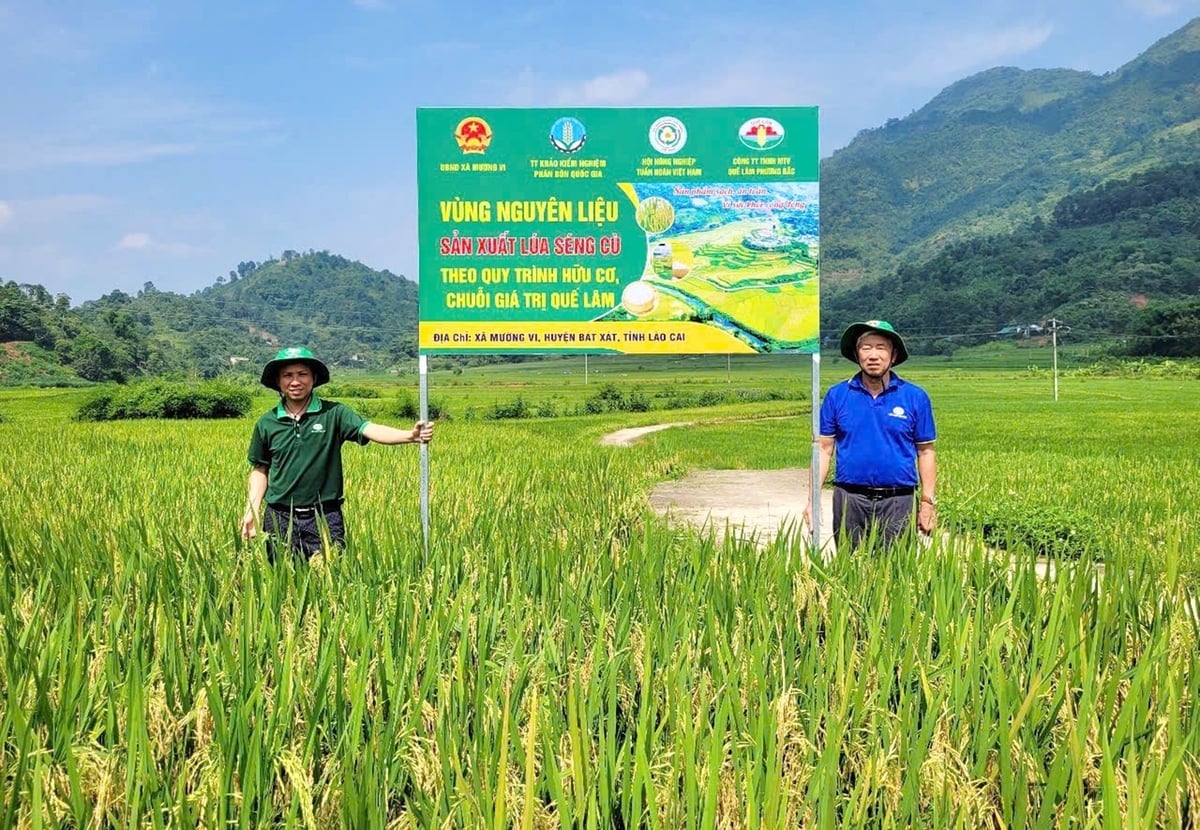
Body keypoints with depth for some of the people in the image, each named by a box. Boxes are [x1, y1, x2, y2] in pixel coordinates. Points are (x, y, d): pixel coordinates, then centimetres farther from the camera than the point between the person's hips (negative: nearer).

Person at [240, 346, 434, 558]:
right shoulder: (266, 423, 3)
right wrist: (251, 511, 4)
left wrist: (411, 435, -35)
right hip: (280, 518, 2)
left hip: (325, 518, -2)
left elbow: (370, 429, -19)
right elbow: (260, 469, 13)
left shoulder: (333, 414, -5)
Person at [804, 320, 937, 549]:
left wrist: (928, 502, 0)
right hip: (849, 500, 1)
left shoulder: (915, 397, 4)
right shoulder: (837, 395, 4)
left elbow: (925, 452, 6)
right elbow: (823, 448, 5)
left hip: (898, 502, -1)